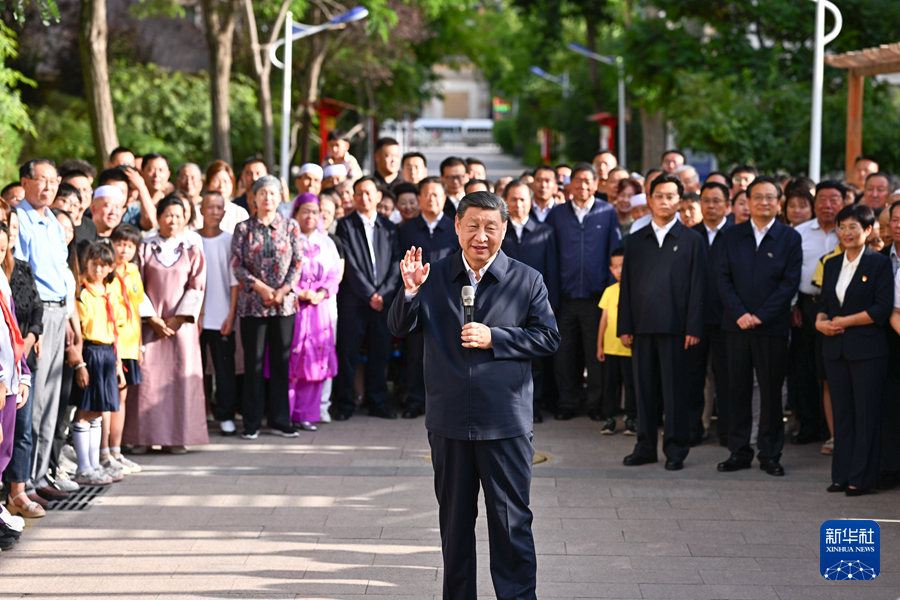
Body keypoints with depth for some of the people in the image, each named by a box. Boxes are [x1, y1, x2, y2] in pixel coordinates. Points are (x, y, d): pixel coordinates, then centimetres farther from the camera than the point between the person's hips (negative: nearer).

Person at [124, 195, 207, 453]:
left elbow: (196, 287, 2)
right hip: (150, 322, -1)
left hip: (181, 323, 1)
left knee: (181, 377, -2)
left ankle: (177, 437, 3)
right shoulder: (145, 247, 4)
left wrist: (178, 318, -9)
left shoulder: (192, 250, 7)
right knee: (147, 377, -4)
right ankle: (143, 437, 0)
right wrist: (153, 318, -9)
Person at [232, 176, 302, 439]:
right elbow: (237, 265, -1)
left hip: (284, 303, 1)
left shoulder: (290, 227, 6)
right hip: (253, 304, -1)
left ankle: (280, 421, 12)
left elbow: (297, 263, 4)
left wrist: (283, 290, -9)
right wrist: (260, 287, -12)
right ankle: (252, 423, 8)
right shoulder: (243, 228, 3)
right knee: (253, 363, 1)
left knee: (281, 361, 4)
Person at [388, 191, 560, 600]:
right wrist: (410, 291, -18)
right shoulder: (434, 277, 6)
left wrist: (494, 338, -13)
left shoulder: (527, 281, 1)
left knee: (511, 520, -1)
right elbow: (400, 329, 1)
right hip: (449, 420, 2)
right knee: (454, 520, 13)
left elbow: (548, 338, -2)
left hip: (505, 421, -2)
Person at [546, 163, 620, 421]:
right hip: (565, 296, 1)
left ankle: (596, 403, 14)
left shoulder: (608, 212, 4)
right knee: (565, 353, 4)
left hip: (597, 295, -1)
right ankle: (568, 402, 15)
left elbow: (615, 253, 5)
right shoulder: (557, 214, 8)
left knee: (597, 353, 3)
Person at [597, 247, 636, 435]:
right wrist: (600, 345, 10)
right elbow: (604, 319, 10)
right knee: (611, 383, 6)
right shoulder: (610, 291, 8)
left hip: (630, 348, -3)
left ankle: (631, 419, 11)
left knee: (630, 383, 1)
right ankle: (610, 418, 13)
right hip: (611, 348, 3)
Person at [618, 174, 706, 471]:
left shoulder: (692, 240, 4)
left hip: (675, 327, -3)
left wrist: (694, 329, -8)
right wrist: (624, 327, 4)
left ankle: (676, 449, 7)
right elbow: (626, 287, 12)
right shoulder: (635, 241, 13)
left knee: (675, 390, -1)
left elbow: (698, 288, 0)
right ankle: (646, 446, 14)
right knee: (644, 389, 6)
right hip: (642, 327, 3)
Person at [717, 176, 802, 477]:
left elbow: (791, 282, -4)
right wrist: (739, 313, -8)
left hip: (772, 326, -2)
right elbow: (724, 279, 5)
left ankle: (770, 454, 10)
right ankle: (739, 452, 12)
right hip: (738, 325, 2)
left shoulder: (790, 238, 2)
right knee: (738, 390, 4)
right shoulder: (733, 236, 9)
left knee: (771, 392, 2)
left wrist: (761, 315, -11)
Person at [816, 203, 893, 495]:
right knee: (841, 412, 8)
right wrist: (820, 321, -4)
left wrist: (844, 321, -12)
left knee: (866, 413, -2)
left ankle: (862, 478, 3)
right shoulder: (832, 265, 14)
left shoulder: (879, 263, -4)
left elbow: (883, 309, -11)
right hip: (835, 348, 5)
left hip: (867, 350, -5)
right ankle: (842, 475, 14)